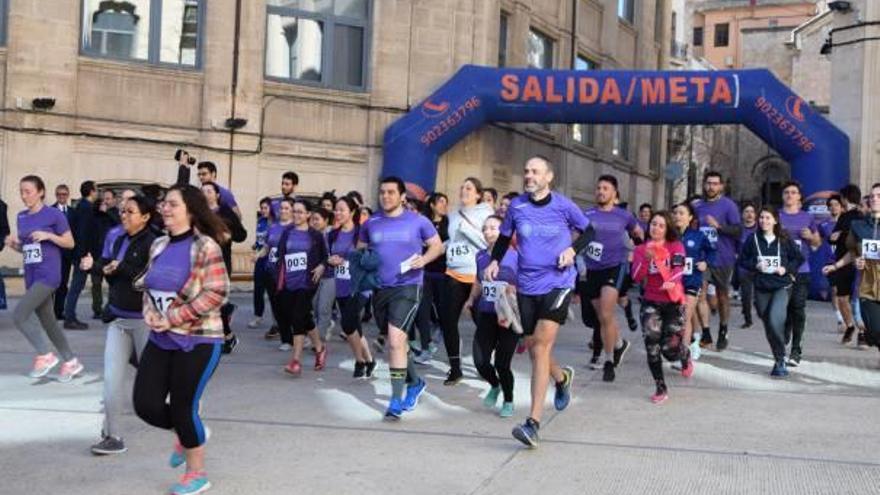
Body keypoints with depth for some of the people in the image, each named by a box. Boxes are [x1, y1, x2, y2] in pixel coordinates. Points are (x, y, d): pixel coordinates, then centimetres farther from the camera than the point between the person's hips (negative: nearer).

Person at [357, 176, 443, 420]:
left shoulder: (417, 221, -3)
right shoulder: (371, 223, 6)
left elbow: (437, 245, 7)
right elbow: (360, 250, 19)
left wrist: (424, 259, -13)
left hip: (408, 287, -5)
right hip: (380, 288, 5)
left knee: (395, 340, -18)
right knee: (397, 341, 18)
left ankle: (396, 400, -11)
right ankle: (414, 382, 41)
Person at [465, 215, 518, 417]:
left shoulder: (515, 256, -11)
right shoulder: (481, 256, 7)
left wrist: (514, 291, -23)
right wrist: (471, 300, 18)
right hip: (486, 315, 5)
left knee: (501, 364, -6)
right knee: (480, 361, -3)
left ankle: (508, 400, 22)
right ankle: (495, 385, 32)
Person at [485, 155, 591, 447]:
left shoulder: (563, 205, -4)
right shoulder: (516, 207, 2)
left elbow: (588, 231, 10)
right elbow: (504, 238, 16)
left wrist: (573, 249, -8)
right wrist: (495, 261, -1)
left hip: (557, 283, -4)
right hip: (526, 286, 4)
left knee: (540, 346, -16)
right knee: (533, 349, 13)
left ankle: (533, 423, -18)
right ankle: (562, 377, 49)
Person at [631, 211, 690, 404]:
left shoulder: (676, 246, 1)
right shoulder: (640, 249, 4)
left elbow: (679, 268, -16)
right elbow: (636, 277, -7)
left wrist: (672, 281, -37)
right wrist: (646, 258, -23)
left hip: (674, 302, -1)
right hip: (650, 303, 1)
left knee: (670, 349, -6)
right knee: (652, 343, -17)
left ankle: (686, 356, 34)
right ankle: (660, 388, -3)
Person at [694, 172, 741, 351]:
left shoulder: (728, 205, -4)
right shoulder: (697, 206, 8)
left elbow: (738, 231, -11)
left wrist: (718, 225, -23)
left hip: (722, 258, -2)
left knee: (722, 296, 10)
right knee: (700, 293, -10)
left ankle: (723, 333, 25)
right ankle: (705, 333, -4)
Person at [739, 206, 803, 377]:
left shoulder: (784, 240, -2)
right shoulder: (753, 239, 1)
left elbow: (799, 258, 7)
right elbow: (742, 260, 8)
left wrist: (787, 269, -8)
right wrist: (755, 266, -9)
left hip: (782, 287, -3)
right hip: (761, 288, 3)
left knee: (775, 321, -22)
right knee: (768, 325, 8)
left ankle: (780, 360, -6)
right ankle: (779, 361, 25)